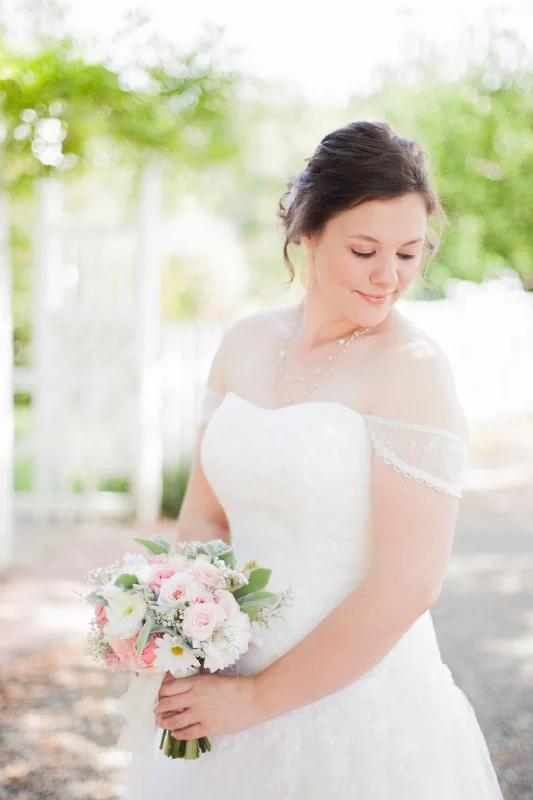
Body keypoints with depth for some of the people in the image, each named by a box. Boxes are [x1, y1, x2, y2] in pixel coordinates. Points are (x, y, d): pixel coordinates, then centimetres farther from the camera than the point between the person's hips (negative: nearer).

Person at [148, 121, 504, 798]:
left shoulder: (411, 368, -16)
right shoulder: (247, 343, 0)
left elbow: (407, 585, -20)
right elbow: (205, 514, 5)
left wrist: (257, 698, -15)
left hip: (360, 709, -5)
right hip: (232, 698, 6)